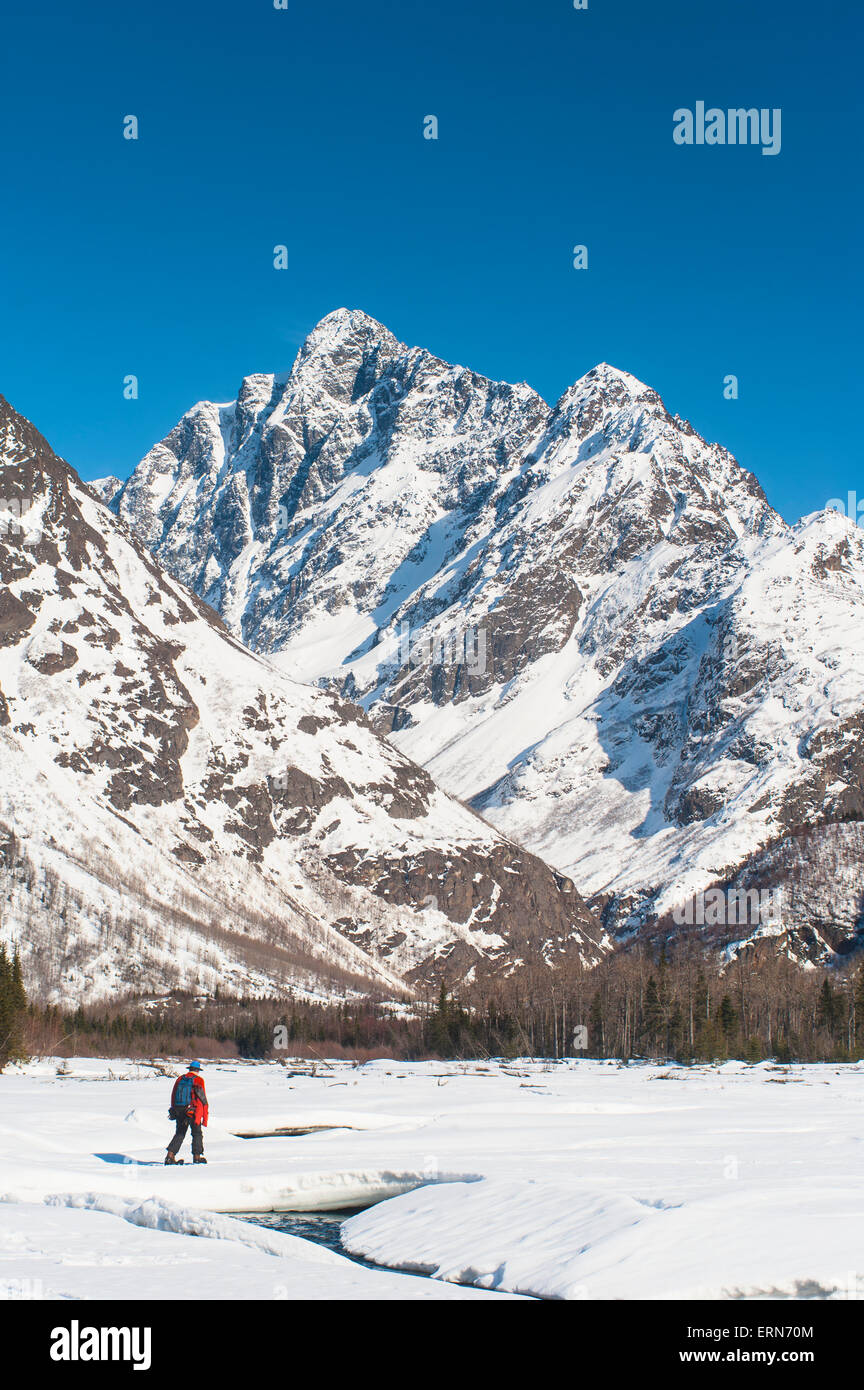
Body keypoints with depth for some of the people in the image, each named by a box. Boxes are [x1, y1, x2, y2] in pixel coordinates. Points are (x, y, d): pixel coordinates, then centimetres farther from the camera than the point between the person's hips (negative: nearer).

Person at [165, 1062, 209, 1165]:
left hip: (178, 1110, 4)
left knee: (179, 1134, 12)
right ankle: (197, 1156, 7)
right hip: (193, 1111, -4)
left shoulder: (180, 1079, 10)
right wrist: (205, 1113, -2)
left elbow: (173, 1096, 13)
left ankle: (170, 1155, -1)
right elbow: (202, 1098, -6)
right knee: (197, 1133, 10)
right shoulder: (198, 1080, -4)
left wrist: (173, 1111, 20)